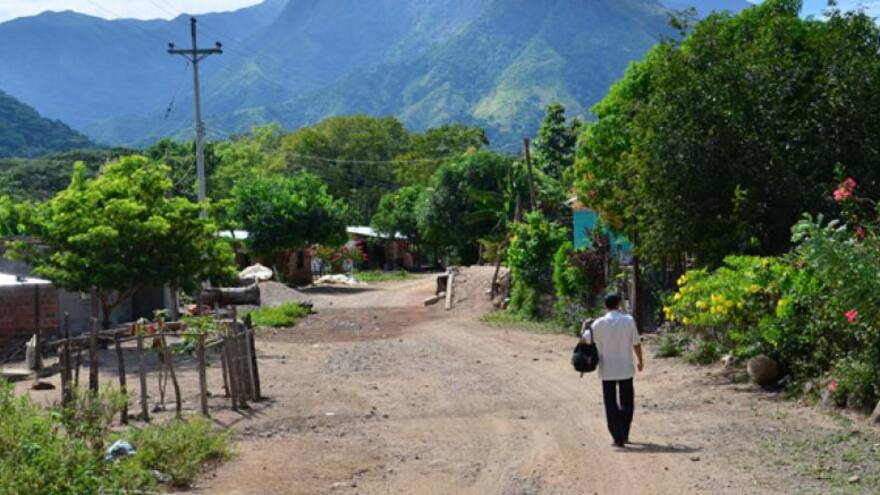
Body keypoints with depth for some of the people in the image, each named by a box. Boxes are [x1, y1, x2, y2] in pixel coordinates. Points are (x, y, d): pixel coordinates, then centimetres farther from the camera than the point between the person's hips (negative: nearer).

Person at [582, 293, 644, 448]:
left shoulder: (599, 323, -8)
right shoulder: (628, 320, -6)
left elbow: (584, 339, -2)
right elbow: (636, 343, -1)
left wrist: (585, 326, 18)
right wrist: (640, 360, 14)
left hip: (607, 370, -1)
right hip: (626, 369, 1)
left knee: (611, 405, 6)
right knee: (627, 403, 17)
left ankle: (618, 438, 2)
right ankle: (624, 435, 15)